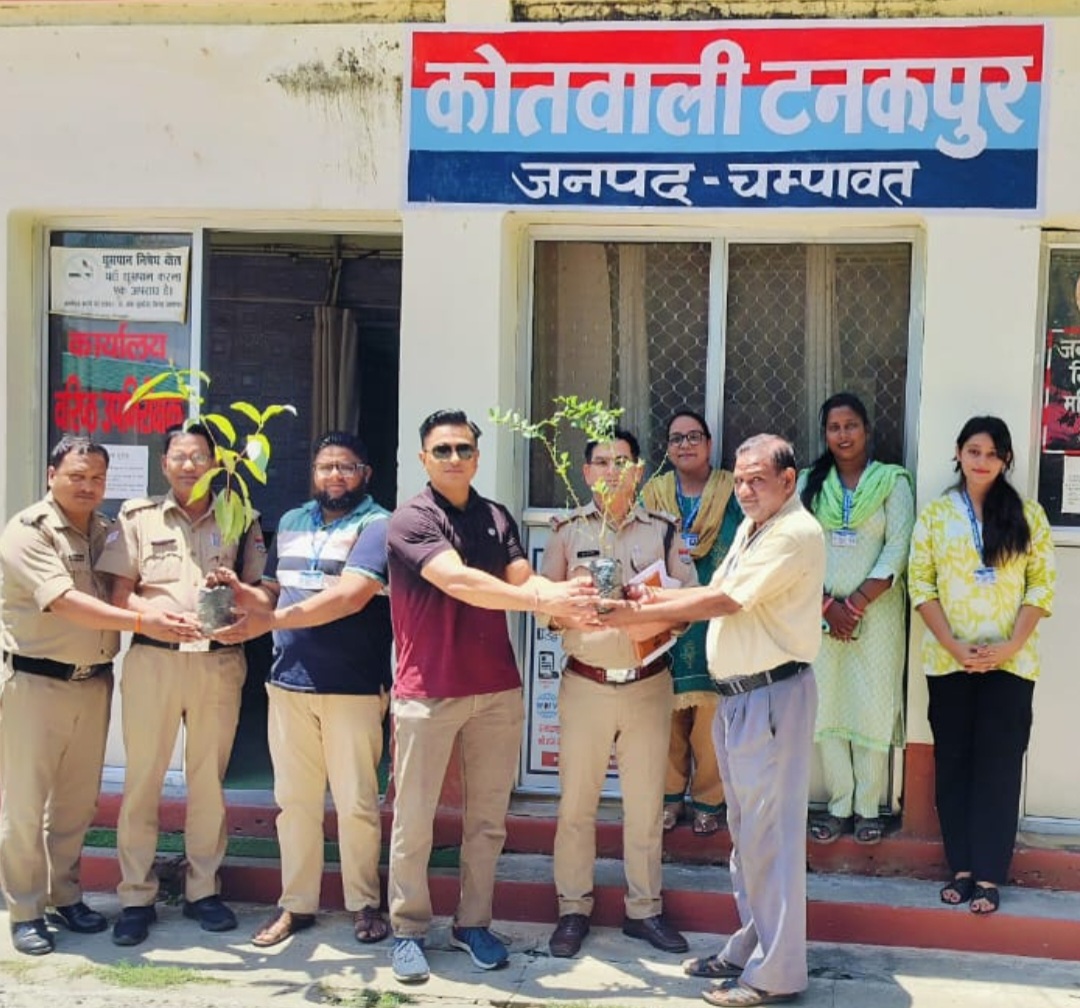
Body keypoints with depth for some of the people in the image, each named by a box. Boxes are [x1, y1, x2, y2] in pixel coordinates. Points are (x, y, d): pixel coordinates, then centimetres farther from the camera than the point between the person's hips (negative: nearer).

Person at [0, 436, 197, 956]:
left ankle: (64, 895, 28)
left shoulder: (109, 531, 9)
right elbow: (65, 602, -22)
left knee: (78, 801, 14)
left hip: (95, 681, 6)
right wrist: (142, 622, -30)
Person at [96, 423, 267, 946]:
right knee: (141, 779, 0)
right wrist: (155, 613, -16)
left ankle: (202, 889, 19)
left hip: (219, 662, 1)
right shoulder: (138, 517, 8)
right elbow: (120, 592, 3)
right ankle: (136, 897, 9)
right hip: (152, 659, -1)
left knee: (209, 779, 7)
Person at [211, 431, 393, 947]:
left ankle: (364, 902, 18)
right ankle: (296, 902, 21)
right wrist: (240, 592, -3)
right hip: (288, 683, 5)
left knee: (356, 802, 3)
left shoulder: (376, 526, -6)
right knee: (294, 798, 10)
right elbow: (271, 594, 21)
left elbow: (348, 597, -19)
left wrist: (270, 620, -23)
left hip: (354, 687, -5)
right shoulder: (290, 523, 15)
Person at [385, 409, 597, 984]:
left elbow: (522, 580, -2)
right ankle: (408, 931, 16)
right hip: (428, 691, -5)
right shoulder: (411, 520, -9)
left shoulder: (498, 518, 10)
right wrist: (545, 602, -29)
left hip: (498, 688, 5)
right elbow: (458, 582, -23)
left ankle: (472, 924, 24)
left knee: (487, 818, 11)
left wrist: (566, 593, -24)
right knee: (413, 819, 3)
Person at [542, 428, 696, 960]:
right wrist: (577, 612, -19)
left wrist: (656, 619, -16)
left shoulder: (663, 529, 4)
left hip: (648, 682, 1)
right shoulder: (567, 530, 3)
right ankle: (573, 909, 18)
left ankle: (644, 909, 21)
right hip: (585, 684, -1)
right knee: (576, 802, 5)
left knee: (646, 803, 8)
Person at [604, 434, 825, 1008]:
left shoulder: (795, 534, -15)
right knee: (744, 831, 16)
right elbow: (716, 593, 13)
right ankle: (749, 950, 26)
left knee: (768, 833, -5)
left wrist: (640, 612, -14)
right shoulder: (751, 527, 16)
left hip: (773, 695, -10)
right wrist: (656, 598, -4)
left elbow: (722, 601, -19)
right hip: (737, 695, 10)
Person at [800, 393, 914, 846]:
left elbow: (898, 549, -5)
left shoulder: (892, 481, 2)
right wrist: (827, 605, -9)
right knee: (825, 706, 3)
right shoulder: (809, 483, 9)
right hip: (820, 611, 2)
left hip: (876, 610, -2)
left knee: (873, 707, -1)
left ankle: (869, 808, 11)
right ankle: (839, 806, 13)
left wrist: (857, 603, -12)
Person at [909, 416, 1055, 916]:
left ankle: (989, 874, 7)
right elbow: (920, 583, 0)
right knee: (953, 761, 6)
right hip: (949, 660, 1)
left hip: (1010, 662, -1)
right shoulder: (935, 514, 5)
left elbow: (1042, 584, 0)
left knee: (999, 764, 0)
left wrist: (1010, 645, -11)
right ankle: (961, 867, 15)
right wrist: (953, 645, -10)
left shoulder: (1028, 515, 3)